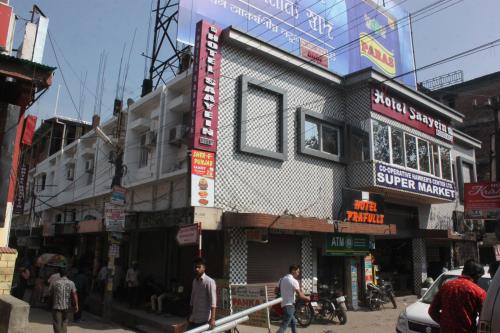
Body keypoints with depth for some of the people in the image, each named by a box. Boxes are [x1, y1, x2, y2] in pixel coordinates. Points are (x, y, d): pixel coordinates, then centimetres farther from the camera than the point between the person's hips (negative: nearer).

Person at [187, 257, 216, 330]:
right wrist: (190, 314, 18)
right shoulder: (194, 281, 10)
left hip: (204, 319, -7)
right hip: (193, 318, 7)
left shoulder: (209, 281, -14)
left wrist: (212, 319, -25)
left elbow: (213, 301, -19)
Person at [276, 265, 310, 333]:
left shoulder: (282, 279, 12)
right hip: (289, 305, -9)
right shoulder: (294, 281, -13)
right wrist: (307, 298, 3)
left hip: (283, 304, 9)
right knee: (284, 325, -10)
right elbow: (300, 295, -13)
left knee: (293, 322, 23)